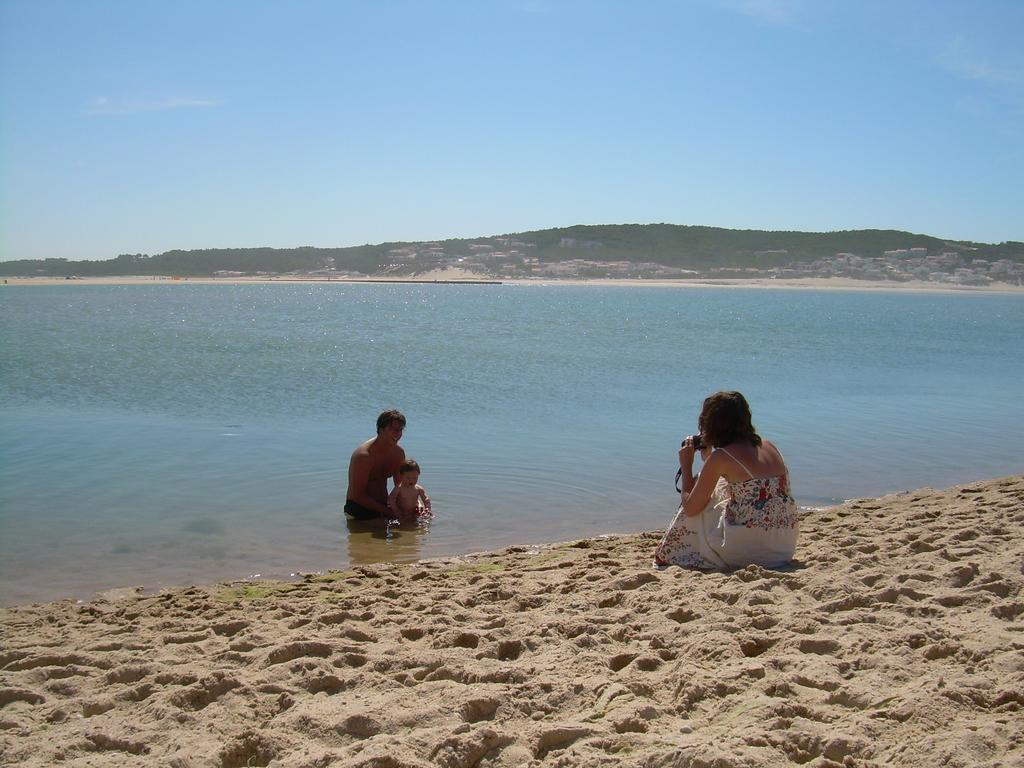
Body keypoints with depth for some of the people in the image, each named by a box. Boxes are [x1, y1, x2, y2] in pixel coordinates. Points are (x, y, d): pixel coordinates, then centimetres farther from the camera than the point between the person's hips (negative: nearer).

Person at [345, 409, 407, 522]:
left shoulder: (398, 453, 2)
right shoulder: (363, 456, -22)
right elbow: (358, 496, -22)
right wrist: (387, 511, -25)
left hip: (383, 505, 6)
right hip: (359, 508, -6)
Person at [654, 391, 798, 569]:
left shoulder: (720, 457, -11)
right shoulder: (768, 447, 9)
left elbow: (690, 509, -3)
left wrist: (686, 465, 8)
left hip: (750, 549, -7)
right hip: (785, 548, 7)